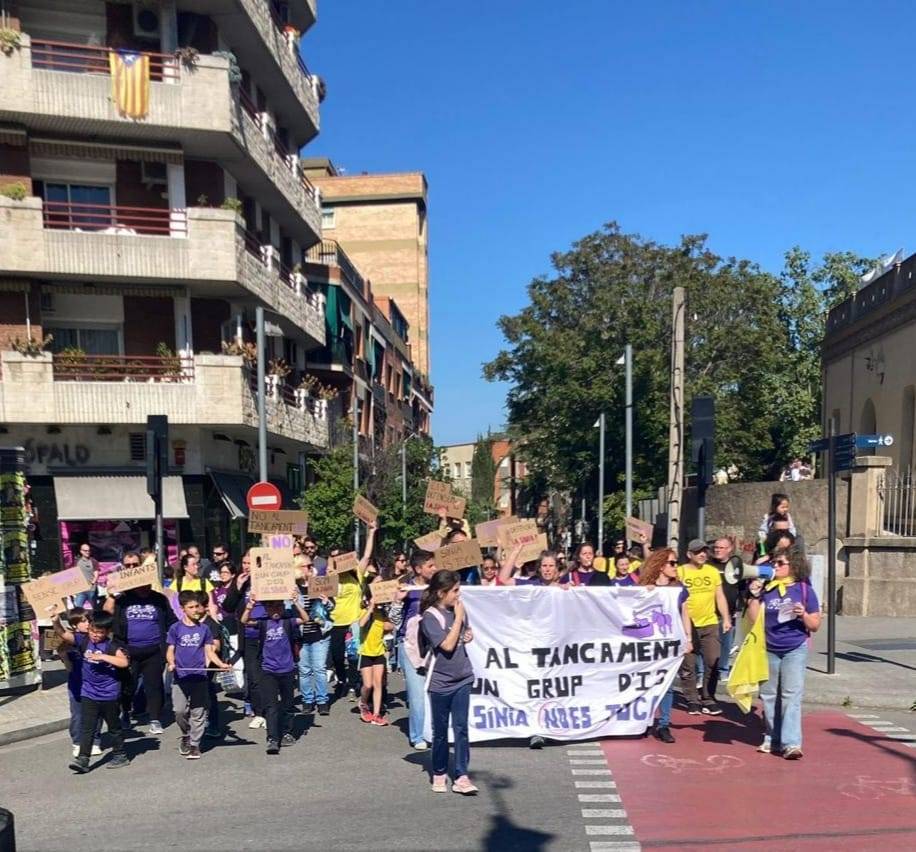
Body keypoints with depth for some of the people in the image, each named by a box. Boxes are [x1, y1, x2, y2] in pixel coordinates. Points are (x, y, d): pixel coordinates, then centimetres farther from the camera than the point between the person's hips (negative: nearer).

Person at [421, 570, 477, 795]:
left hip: (462, 678, 5)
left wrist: (469, 634, -2)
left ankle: (461, 777, 8)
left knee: (461, 728, 3)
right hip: (441, 681, -4)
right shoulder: (431, 616, -15)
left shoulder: (458, 609, 3)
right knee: (440, 730, 10)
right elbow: (447, 645, -22)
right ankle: (439, 774, 26)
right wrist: (458, 618, -17)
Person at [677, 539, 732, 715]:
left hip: (710, 624, 3)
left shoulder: (713, 571, 7)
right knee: (688, 666, 3)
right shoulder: (680, 572, -4)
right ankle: (693, 701, 14)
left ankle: (708, 700, 16)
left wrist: (726, 618, 4)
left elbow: (720, 596, 11)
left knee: (712, 663, 4)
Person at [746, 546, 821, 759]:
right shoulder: (767, 589, 4)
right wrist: (754, 597, -9)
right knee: (769, 695, 10)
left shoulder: (804, 590, -2)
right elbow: (754, 619, 1)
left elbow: (815, 625, 0)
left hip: (795, 650, -3)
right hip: (769, 650, 4)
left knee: (791, 695, -9)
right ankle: (772, 739, 23)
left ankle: (791, 743, -9)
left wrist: (803, 615, -18)